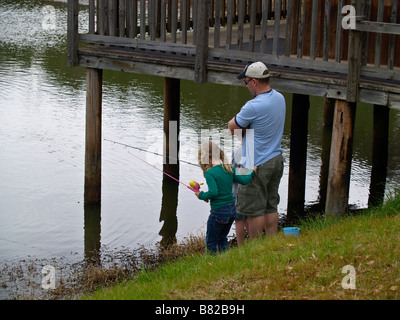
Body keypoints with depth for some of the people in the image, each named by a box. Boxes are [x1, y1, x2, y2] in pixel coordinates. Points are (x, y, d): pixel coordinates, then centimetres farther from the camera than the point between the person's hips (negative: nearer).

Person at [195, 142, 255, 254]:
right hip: (232, 210, 7)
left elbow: (213, 193, -25)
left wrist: (202, 196, -8)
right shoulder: (229, 169, 3)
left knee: (211, 241, 8)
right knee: (222, 238, 23)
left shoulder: (210, 173, -17)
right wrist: (252, 172, 21)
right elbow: (244, 180, 4)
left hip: (219, 212, -7)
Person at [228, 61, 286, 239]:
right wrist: (244, 127, 0)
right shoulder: (279, 98, 3)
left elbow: (231, 126, -10)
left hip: (257, 165, -8)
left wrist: (237, 128, 7)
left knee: (254, 210, 3)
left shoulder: (254, 106, -24)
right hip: (276, 159, 8)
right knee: (271, 206, 16)